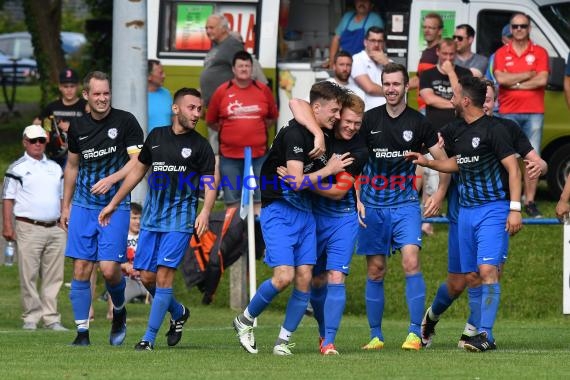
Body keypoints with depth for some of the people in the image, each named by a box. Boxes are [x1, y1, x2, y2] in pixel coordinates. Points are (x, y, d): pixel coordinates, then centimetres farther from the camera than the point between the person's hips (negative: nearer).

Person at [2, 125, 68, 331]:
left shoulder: (55, 168, 18)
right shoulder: (17, 169, 2)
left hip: (55, 228, 5)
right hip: (29, 228, -5)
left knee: (53, 276, 1)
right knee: (29, 276, -5)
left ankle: (51, 318, 4)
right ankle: (31, 317, -1)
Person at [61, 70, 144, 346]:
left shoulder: (125, 122, -5)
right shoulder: (78, 127, 7)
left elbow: (138, 161, -8)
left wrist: (111, 179, -22)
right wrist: (65, 206, 19)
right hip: (82, 206, 4)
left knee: (109, 269, -11)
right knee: (81, 269, -3)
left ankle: (119, 311, 20)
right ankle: (82, 331, 2)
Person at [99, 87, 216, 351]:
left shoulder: (200, 146, 0)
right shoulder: (156, 136, 10)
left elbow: (209, 183, -3)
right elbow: (139, 170, 19)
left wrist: (205, 212, -22)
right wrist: (114, 203, 20)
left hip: (180, 219, -4)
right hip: (152, 216, 4)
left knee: (164, 275, -11)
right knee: (147, 276, 4)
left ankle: (149, 337, -7)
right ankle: (178, 313, 30)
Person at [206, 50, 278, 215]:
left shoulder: (263, 90, 4)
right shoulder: (222, 92, 0)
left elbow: (272, 117, 18)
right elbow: (211, 121, 10)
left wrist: (255, 129, 9)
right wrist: (229, 131, 6)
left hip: (258, 154, 1)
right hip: (230, 156, -1)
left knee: (259, 199, 1)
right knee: (232, 201, 5)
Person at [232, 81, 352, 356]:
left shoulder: (320, 134, 9)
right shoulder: (294, 134, -17)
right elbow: (297, 182, -24)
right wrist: (329, 170, -11)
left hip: (304, 212, 8)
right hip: (278, 210, -8)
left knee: (304, 278, -2)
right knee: (284, 277, -18)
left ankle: (284, 340, 8)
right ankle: (245, 320, 6)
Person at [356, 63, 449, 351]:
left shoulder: (418, 122, 0)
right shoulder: (369, 120, 2)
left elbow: (443, 160, 8)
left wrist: (439, 194, -3)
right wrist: (355, 199, 0)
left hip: (405, 203, -1)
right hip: (372, 205, 1)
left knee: (411, 261, -17)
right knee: (375, 271, 3)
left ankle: (415, 333, -15)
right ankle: (375, 336, 13)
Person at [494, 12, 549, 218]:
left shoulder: (540, 53, 6)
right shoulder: (501, 54, 7)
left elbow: (542, 80, -7)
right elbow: (501, 79, -9)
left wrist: (515, 84, -7)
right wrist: (528, 75, -6)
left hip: (534, 112, 0)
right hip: (508, 112, 0)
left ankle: (530, 202, 2)